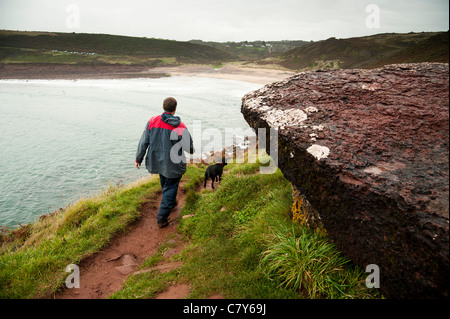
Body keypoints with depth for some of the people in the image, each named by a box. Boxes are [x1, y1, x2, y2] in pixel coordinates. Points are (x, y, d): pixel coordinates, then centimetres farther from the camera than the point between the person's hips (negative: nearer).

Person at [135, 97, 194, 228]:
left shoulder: (152, 121, -9)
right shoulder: (180, 127, -17)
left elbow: (143, 142, -5)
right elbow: (190, 148, -11)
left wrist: (138, 158, 7)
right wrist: (192, 150, 14)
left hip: (157, 161, 4)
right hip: (173, 165, -4)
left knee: (165, 185, 26)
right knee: (170, 188, 10)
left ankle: (171, 203, 49)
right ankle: (162, 218, 10)